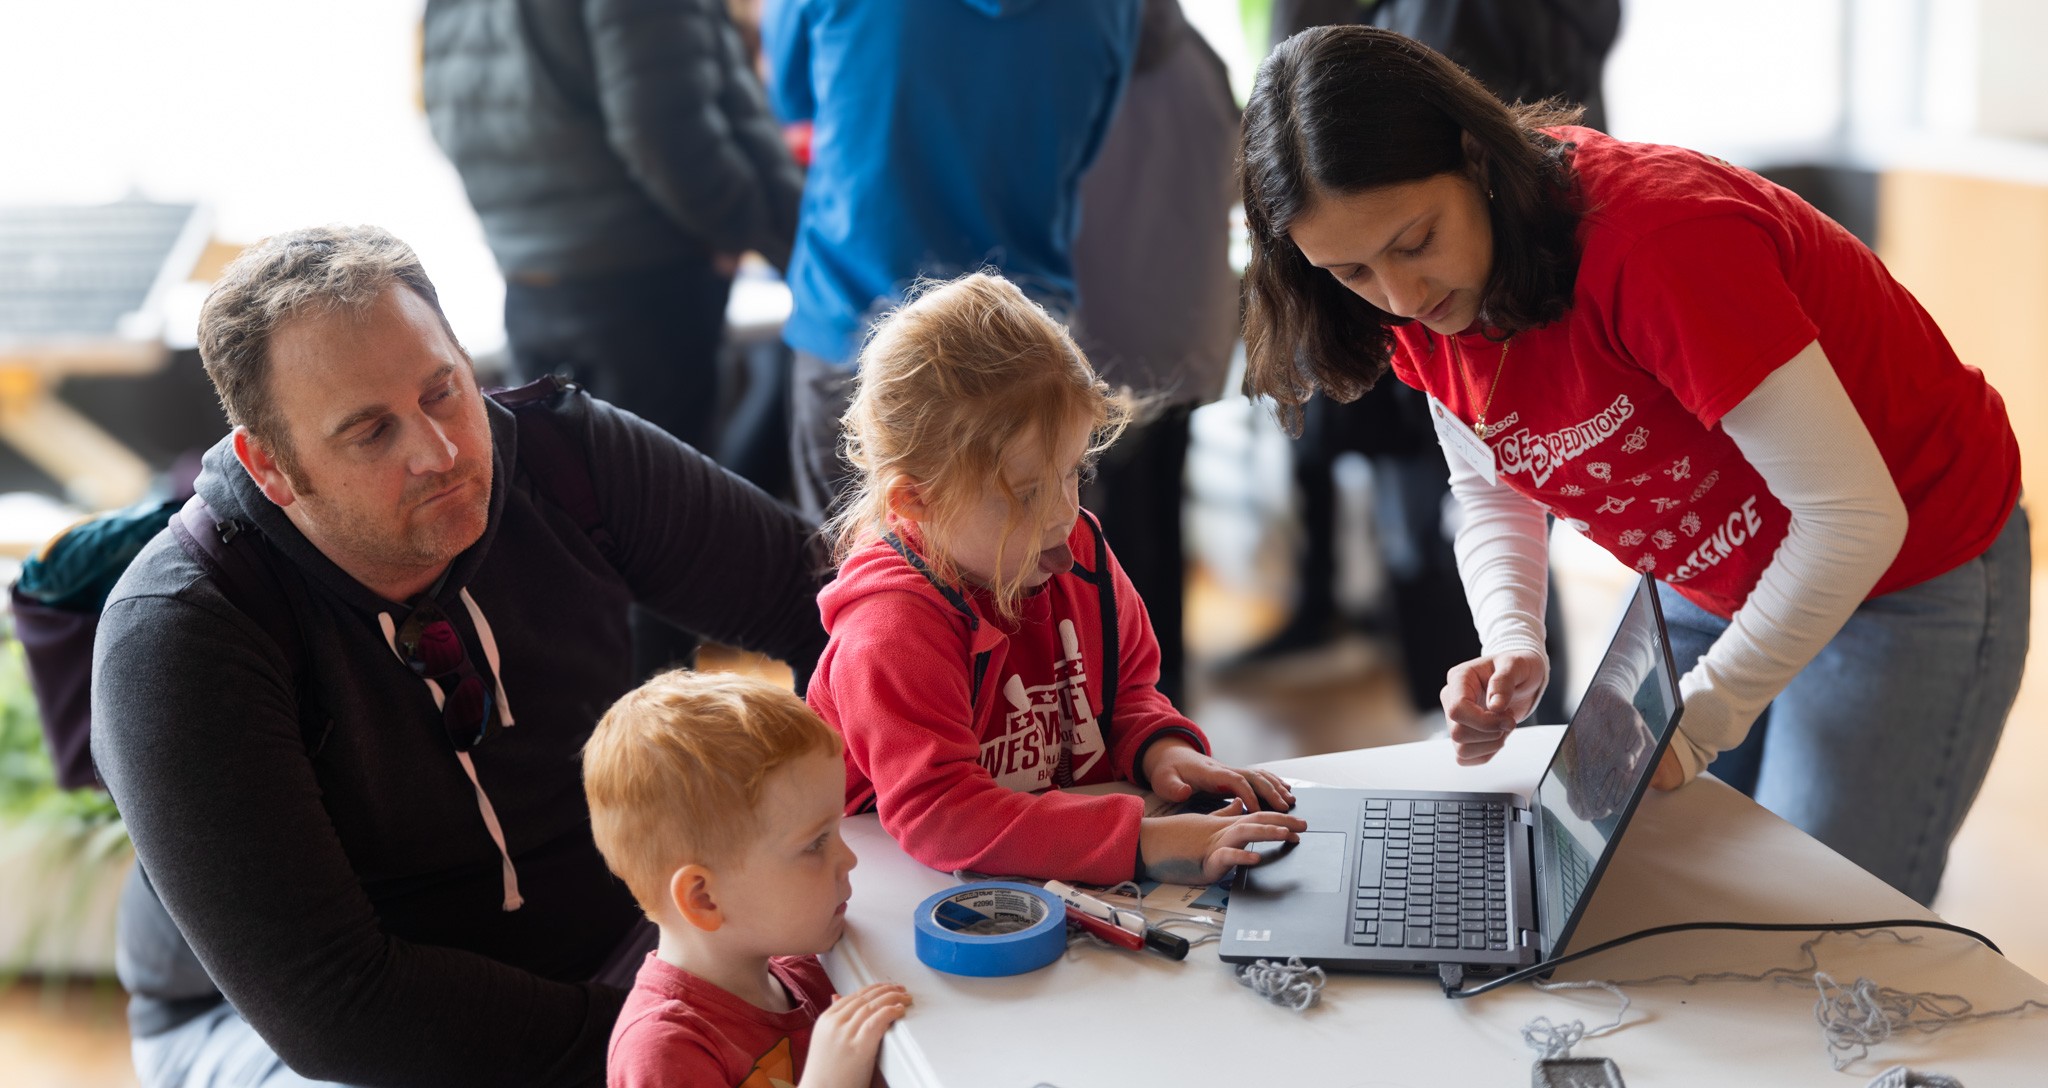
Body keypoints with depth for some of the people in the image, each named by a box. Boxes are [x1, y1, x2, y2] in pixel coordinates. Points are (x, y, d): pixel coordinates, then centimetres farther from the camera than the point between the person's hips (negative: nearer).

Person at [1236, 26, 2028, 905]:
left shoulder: (1655, 239, -35)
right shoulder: (1425, 300, -12)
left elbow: (1854, 517, -32)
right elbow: (1493, 492, 3)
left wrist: (1699, 719, -30)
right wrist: (1513, 649, -16)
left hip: (1913, 576, -6)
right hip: (1709, 586, 6)